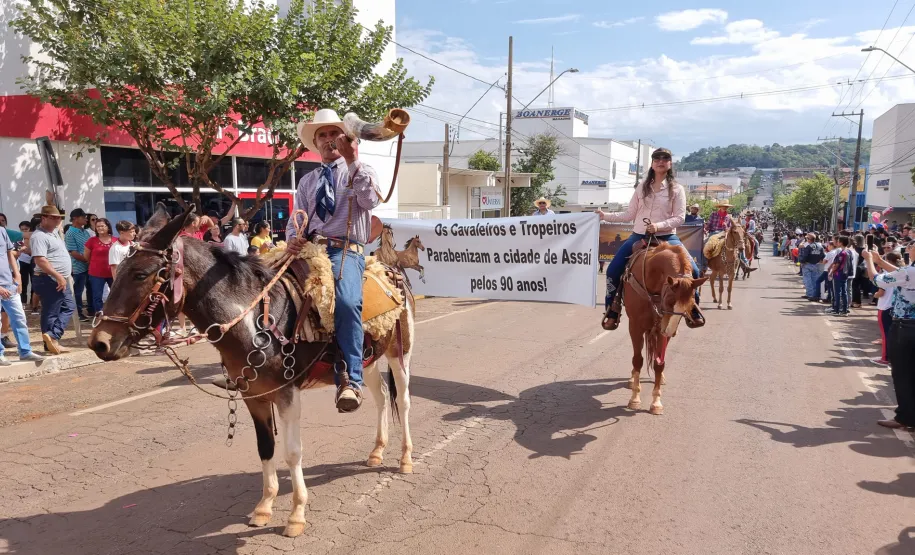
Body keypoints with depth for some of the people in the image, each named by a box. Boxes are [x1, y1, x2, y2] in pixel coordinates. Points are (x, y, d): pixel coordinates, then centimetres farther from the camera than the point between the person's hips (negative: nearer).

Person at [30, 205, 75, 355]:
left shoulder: (53, 232, 15)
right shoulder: (39, 236, -16)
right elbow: (40, 260, -25)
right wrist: (58, 276, -25)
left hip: (60, 280, 10)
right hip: (50, 281, -10)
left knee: (69, 307, 12)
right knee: (51, 313, -4)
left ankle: (52, 337, 11)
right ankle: (51, 344, 1)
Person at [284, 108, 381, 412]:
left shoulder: (362, 172, 14)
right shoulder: (307, 181, 24)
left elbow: (370, 201, -8)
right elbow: (296, 220, 18)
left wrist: (353, 161, -15)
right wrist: (293, 238, -5)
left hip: (346, 250, -5)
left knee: (347, 302, -34)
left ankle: (350, 381, -32)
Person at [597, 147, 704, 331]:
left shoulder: (677, 189, 1)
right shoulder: (642, 187, 9)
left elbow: (679, 217, -7)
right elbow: (630, 215, 9)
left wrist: (659, 226, -22)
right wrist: (606, 215, 2)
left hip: (666, 237, -2)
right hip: (639, 236, 2)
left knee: (692, 270, -17)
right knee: (613, 270, -9)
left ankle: (693, 307, 6)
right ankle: (612, 309, 6)